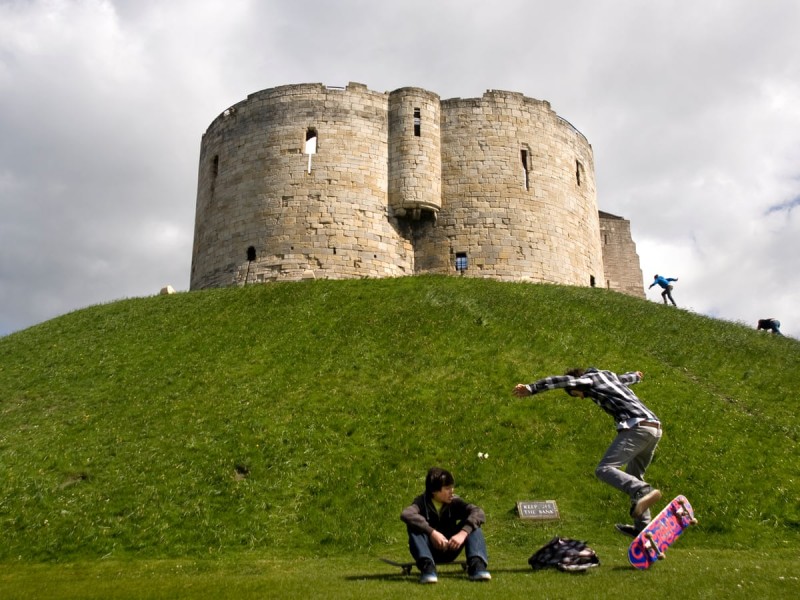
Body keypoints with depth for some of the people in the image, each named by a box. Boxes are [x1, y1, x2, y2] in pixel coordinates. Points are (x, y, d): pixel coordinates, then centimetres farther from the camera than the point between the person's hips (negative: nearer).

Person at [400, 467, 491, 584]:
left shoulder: (454, 502, -8)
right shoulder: (422, 502, -14)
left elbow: (478, 512, -24)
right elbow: (406, 514, -37)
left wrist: (463, 533, -40)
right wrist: (432, 532, -46)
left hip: (450, 549, 2)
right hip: (430, 551, -2)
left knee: (472, 522, -17)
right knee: (413, 526, -29)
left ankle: (477, 565, -33)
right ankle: (427, 566, -43)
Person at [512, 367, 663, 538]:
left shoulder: (589, 379, 7)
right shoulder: (610, 376, 31)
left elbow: (562, 380, -11)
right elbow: (628, 378, 53)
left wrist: (531, 388, -16)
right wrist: (636, 375, 77)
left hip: (636, 427, -9)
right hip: (655, 427, 9)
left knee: (604, 469, -19)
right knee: (633, 475, 22)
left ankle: (645, 492, -42)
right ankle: (643, 527, 20)